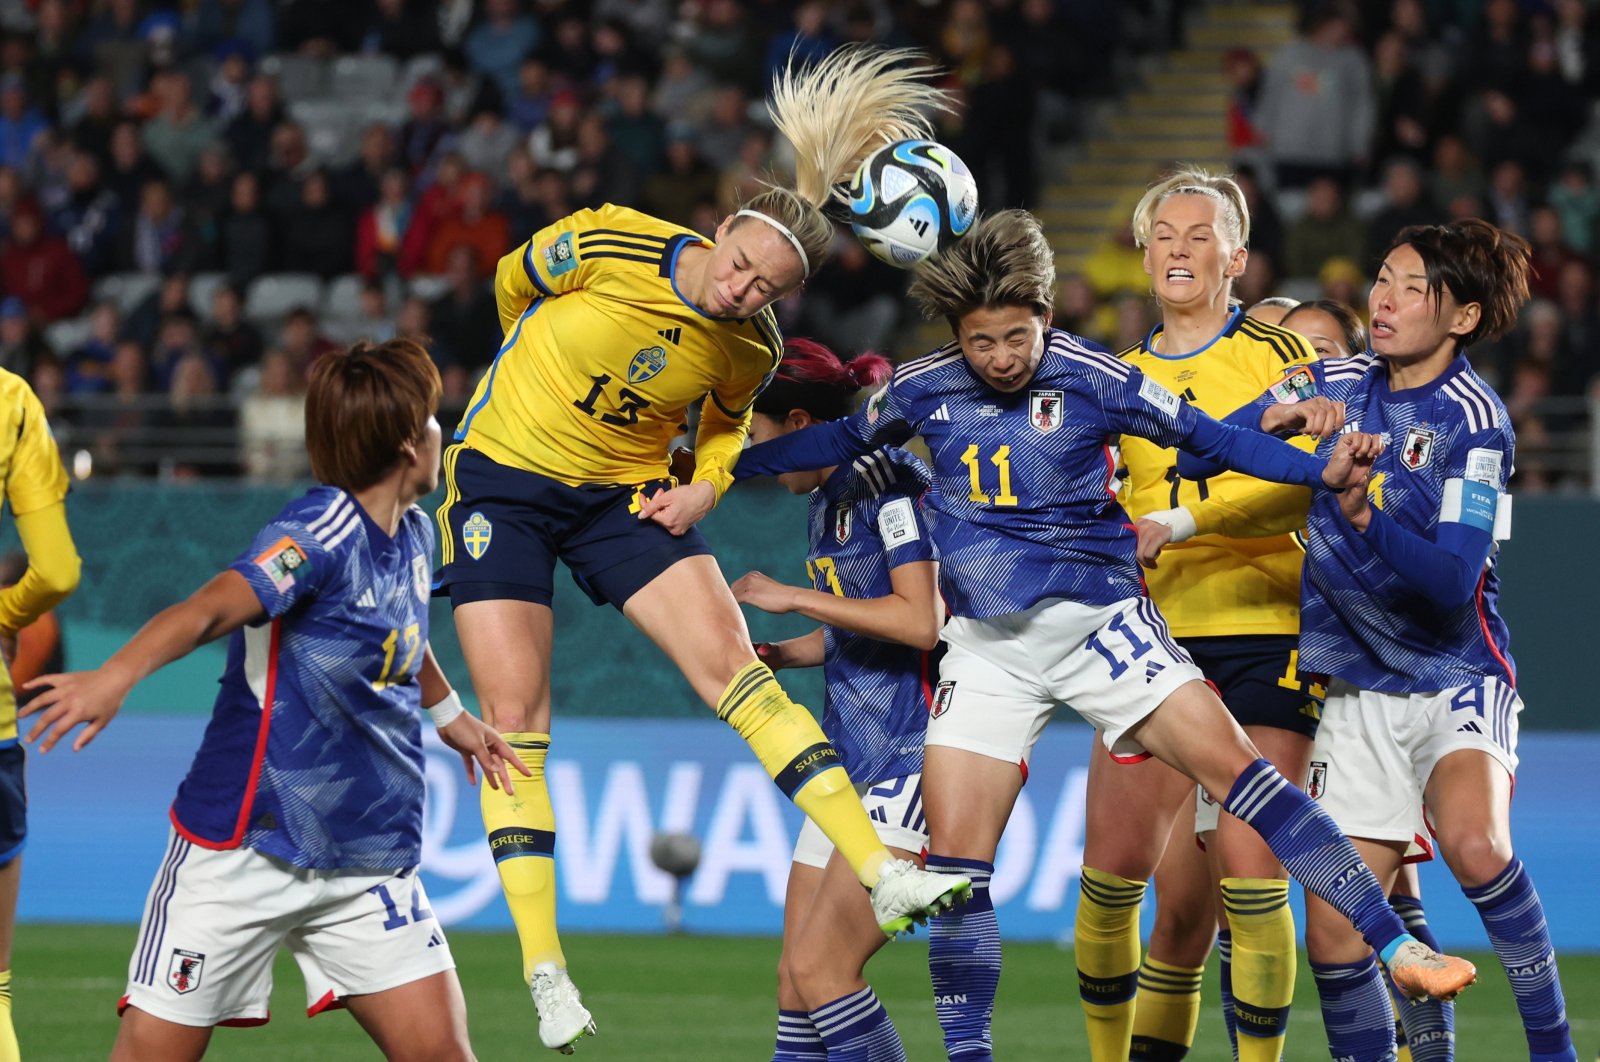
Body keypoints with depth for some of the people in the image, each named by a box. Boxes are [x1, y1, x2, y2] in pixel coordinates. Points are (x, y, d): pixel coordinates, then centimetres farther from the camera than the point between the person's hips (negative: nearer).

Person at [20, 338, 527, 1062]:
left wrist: (450, 713, 50)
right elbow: (212, 606, -35)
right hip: (242, 849, -7)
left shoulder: (412, 534, 8)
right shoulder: (320, 533, -17)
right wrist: (118, 674, -52)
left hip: (367, 861, 7)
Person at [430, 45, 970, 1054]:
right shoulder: (606, 246, -21)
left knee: (732, 663, -14)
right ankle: (542, 964, -7)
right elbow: (512, 281, 1)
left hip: (630, 496, 2)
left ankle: (881, 872, -19)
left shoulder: (751, 347, -11)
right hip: (504, 478, -2)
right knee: (515, 717, -9)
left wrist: (703, 486, -7)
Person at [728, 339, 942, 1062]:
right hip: (850, 759, 10)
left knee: (821, 968, -15)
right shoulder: (825, 501, 14)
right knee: (796, 974, 6)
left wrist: (793, 597, -16)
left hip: (913, 755, -9)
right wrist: (774, 654, 9)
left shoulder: (888, 479, -13)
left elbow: (919, 621, -23)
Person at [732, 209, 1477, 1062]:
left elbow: (1205, 438, -4)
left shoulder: (1088, 377, -8)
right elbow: (844, 441, 21)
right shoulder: (922, 390, 2)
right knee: (954, 862, -5)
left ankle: (1395, 946, -15)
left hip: (1099, 621, -3)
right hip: (987, 644, 3)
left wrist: (1321, 473, -15)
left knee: (1235, 767, -16)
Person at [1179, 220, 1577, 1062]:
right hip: (1358, 694, 4)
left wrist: (1367, 517, -37)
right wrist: (1277, 420, -14)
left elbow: (1453, 579, -23)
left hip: (1458, 680, -4)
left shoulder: (1473, 417, -12)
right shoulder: (1340, 384, 2)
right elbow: (1196, 456, 3)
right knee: (1332, 937, -4)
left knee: (1474, 843, -34)